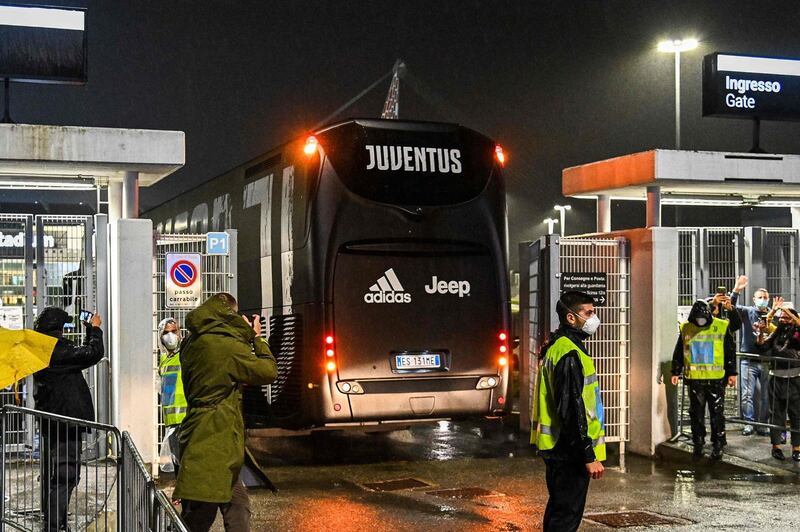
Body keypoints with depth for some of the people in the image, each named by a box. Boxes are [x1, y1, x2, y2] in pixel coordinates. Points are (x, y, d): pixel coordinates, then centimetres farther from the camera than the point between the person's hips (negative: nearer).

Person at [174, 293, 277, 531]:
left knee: (237, 502, 16)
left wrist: (247, 337, 17)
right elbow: (269, 372, -9)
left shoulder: (192, 343, 10)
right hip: (214, 443, -9)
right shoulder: (227, 344, -16)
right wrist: (257, 337, 4)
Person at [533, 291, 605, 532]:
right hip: (570, 451, -10)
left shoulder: (556, 347, 14)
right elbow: (572, 410, -23)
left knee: (559, 510, 18)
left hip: (557, 448, 10)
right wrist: (589, 456, -21)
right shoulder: (569, 353, -18)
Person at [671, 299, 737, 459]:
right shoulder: (686, 329, 4)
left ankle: (717, 446, 8)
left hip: (716, 379, -2)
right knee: (696, 413, 8)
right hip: (694, 379, 2)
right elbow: (678, 353, 12)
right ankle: (698, 443, 20)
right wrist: (676, 372, 8)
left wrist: (732, 373, 2)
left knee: (717, 413, 1)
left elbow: (730, 352, 3)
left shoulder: (722, 327, -2)